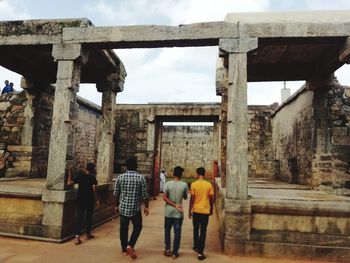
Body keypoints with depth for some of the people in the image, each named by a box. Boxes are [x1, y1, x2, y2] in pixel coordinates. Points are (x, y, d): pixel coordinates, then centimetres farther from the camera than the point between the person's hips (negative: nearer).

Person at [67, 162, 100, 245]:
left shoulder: (80, 176, 0)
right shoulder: (92, 178, -7)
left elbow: (69, 183, -2)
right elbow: (94, 190, -13)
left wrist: (69, 175, 12)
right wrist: (96, 200, -5)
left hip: (80, 200, 2)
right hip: (89, 200, -2)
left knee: (79, 217, 2)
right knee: (89, 217, 14)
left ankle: (77, 237, -8)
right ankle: (88, 234, 29)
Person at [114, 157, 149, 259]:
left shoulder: (120, 177, -4)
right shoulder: (141, 178, -10)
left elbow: (116, 193, 3)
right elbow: (145, 195, -7)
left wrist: (117, 205, 17)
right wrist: (146, 207, 6)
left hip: (123, 207, 2)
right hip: (135, 208, -2)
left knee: (123, 228, 15)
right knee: (137, 227, 16)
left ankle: (124, 249, 26)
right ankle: (130, 245, 3)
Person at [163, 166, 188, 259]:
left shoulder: (168, 184, -7)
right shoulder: (184, 185, -8)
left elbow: (164, 198, -12)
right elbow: (185, 197, 6)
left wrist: (174, 205, -12)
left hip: (168, 212, 1)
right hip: (178, 213, -1)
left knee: (167, 230, 18)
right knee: (177, 232, 8)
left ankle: (167, 249, 19)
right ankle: (175, 252, 12)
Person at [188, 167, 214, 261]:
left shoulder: (193, 184, -9)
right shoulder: (209, 185, -6)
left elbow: (192, 199, -7)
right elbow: (211, 198, -1)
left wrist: (190, 211, 3)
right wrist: (211, 209, 14)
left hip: (196, 211, 0)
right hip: (205, 211, 0)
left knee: (196, 230, 19)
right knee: (203, 231, 5)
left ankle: (196, 247, 33)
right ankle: (200, 252, 3)